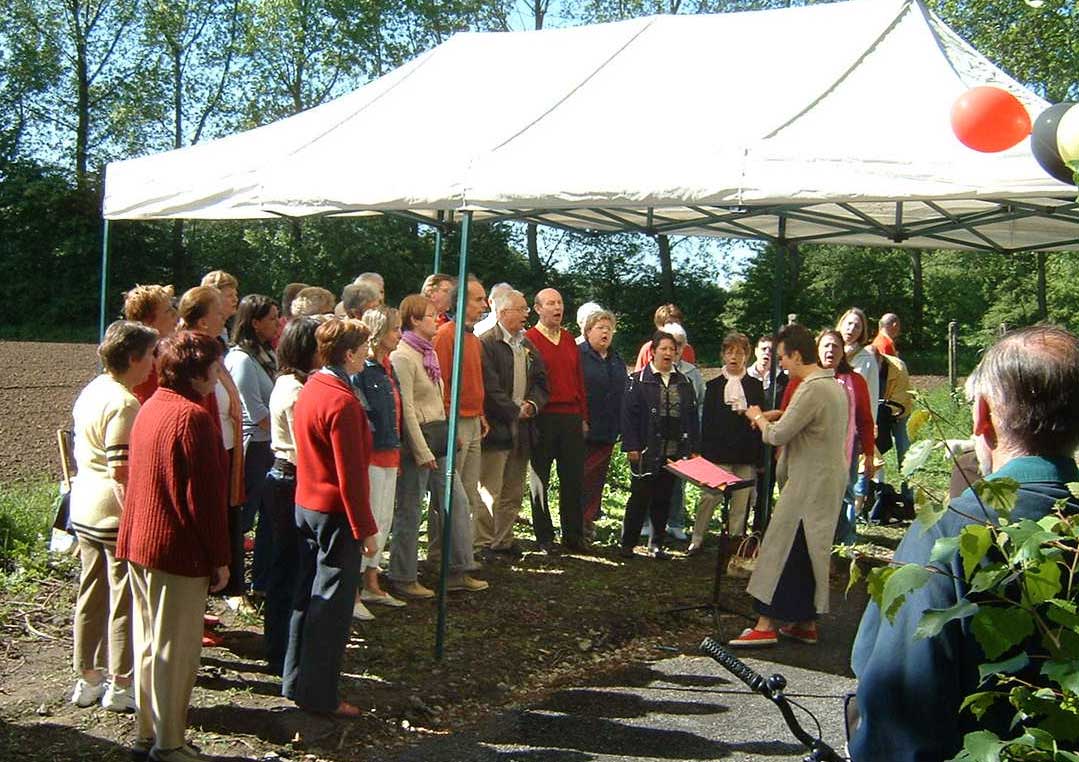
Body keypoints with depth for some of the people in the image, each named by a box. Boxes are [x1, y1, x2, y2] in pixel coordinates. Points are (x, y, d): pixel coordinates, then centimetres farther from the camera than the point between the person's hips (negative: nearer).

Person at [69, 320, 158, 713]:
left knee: (92, 594, 17)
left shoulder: (90, 392, 9)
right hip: (118, 515, -9)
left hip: (84, 509, 9)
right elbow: (122, 471, -24)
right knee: (126, 599, 3)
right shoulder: (123, 404, -20)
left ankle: (87, 679, 28)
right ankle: (121, 686, 12)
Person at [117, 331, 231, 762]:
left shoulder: (151, 408, 10)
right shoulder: (193, 417, -18)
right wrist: (219, 559, -12)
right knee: (175, 651, 2)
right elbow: (206, 496, -19)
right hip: (179, 550, -9)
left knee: (149, 643, 17)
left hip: (139, 544, 9)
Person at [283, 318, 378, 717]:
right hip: (336, 512, -9)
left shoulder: (309, 389, 7)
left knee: (308, 595, 18)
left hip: (306, 505, 9)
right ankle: (319, 695, 10)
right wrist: (365, 529, -16)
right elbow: (351, 474, -21)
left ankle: (297, 681, 29)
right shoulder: (342, 401, -21)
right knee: (331, 605, 1)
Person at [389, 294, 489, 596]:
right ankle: (403, 578, 13)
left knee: (457, 501, 9)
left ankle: (458, 572, 18)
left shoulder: (429, 353, 14)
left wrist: (445, 436, 15)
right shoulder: (402, 356, -14)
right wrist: (422, 452, -19)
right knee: (410, 511, 1)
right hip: (417, 438, -9)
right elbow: (406, 409, -18)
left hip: (438, 436, 9)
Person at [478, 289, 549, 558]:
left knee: (514, 493, 12)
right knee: (490, 491, -3)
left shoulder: (529, 346, 15)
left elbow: (541, 382, 14)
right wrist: (515, 411, -13)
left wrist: (533, 404, -5)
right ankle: (485, 543, 5)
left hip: (522, 426, 7)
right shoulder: (486, 343, -9)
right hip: (496, 427, -7)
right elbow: (490, 388, -15)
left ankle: (504, 541, 21)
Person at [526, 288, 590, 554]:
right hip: (542, 419, -5)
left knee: (573, 477, 7)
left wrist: (583, 417, 12)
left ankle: (573, 534, 17)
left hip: (571, 416, 5)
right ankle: (544, 536, 13)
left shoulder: (569, 340, 14)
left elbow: (579, 380, 15)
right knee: (540, 479, 5)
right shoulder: (529, 340, -4)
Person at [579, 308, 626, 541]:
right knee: (580, 475, -2)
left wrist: (620, 426, 12)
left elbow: (622, 393, 18)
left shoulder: (617, 360, 16)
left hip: (607, 431, 6)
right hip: (583, 430, -6)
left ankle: (588, 519, 18)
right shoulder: (578, 355, -6)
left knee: (598, 477, 10)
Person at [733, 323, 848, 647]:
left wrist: (758, 417, 0)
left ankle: (765, 626, -2)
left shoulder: (812, 390, -20)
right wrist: (782, 416, 10)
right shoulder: (834, 386, 11)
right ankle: (806, 623, 21)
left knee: (782, 548, -5)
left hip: (808, 484, -10)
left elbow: (777, 436, -19)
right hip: (827, 483, 10)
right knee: (811, 552, 15)